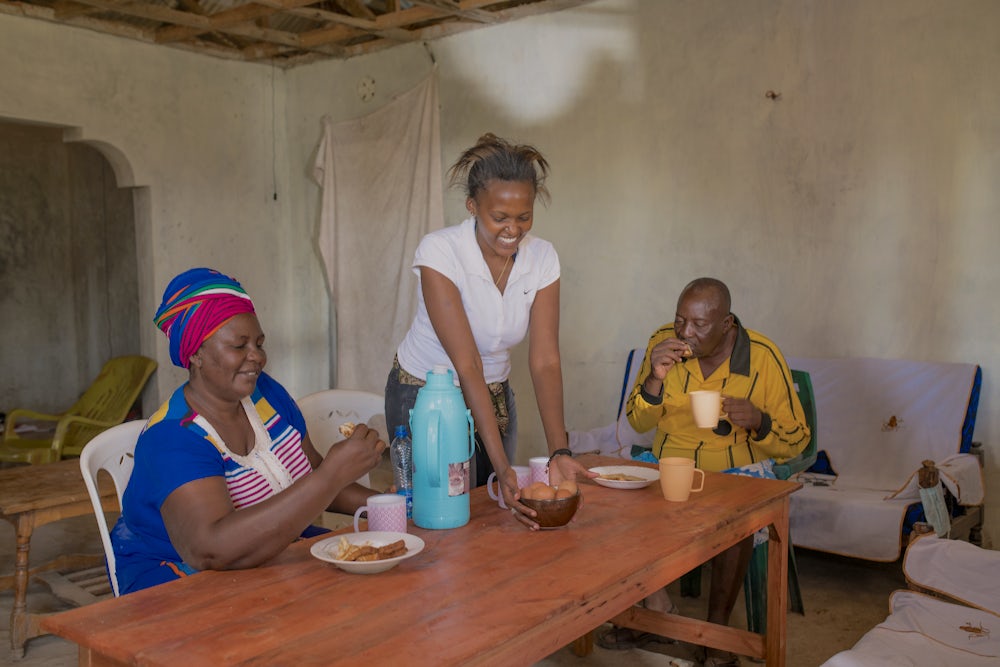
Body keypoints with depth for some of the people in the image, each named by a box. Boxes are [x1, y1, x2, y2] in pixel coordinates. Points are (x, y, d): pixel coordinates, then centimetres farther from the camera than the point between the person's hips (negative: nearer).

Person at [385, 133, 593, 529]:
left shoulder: (542, 258, -12)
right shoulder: (439, 251, -26)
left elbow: (545, 362, -15)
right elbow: (467, 365, -31)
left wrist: (559, 452, -28)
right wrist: (502, 466, -36)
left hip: (494, 397, 4)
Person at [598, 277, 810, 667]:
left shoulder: (763, 357, -13)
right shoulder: (663, 342, -6)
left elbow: (795, 442, -6)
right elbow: (638, 424, -2)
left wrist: (759, 423, -28)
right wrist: (655, 379, -21)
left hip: (739, 470, -3)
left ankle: (718, 626, -9)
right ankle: (657, 608, -3)